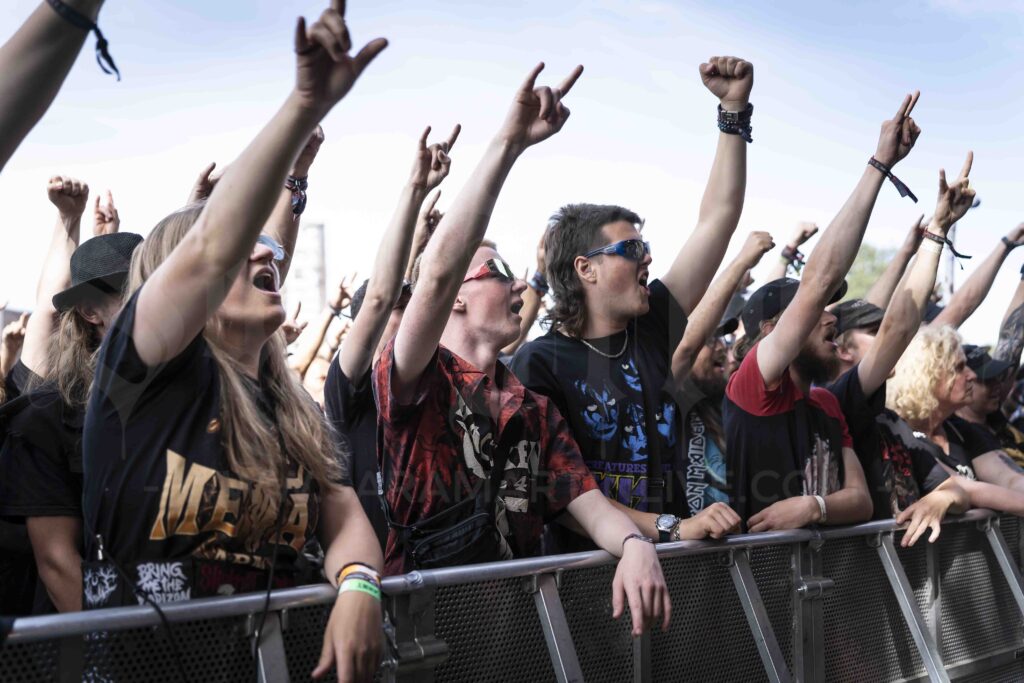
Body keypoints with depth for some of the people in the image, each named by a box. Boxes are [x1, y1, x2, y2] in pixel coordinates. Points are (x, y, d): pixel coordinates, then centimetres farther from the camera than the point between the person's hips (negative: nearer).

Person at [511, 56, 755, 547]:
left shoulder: (652, 326, 10)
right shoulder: (540, 363, -4)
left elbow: (719, 215, 13)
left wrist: (734, 108, 10)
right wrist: (672, 527, -16)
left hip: (672, 562, 5)